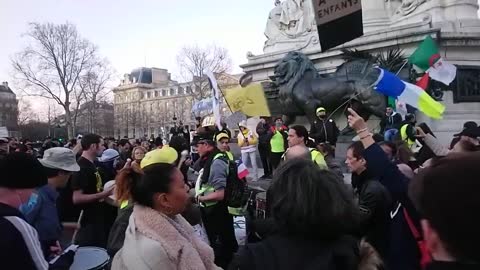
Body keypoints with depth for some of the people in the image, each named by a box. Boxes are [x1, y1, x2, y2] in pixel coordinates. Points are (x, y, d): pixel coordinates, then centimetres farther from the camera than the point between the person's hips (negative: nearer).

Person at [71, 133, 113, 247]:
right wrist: (102, 194, -25)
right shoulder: (81, 168, -21)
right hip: (87, 222, -10)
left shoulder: (91, 165, 9)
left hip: (96, 219, 10)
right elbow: (77, 198, -27)